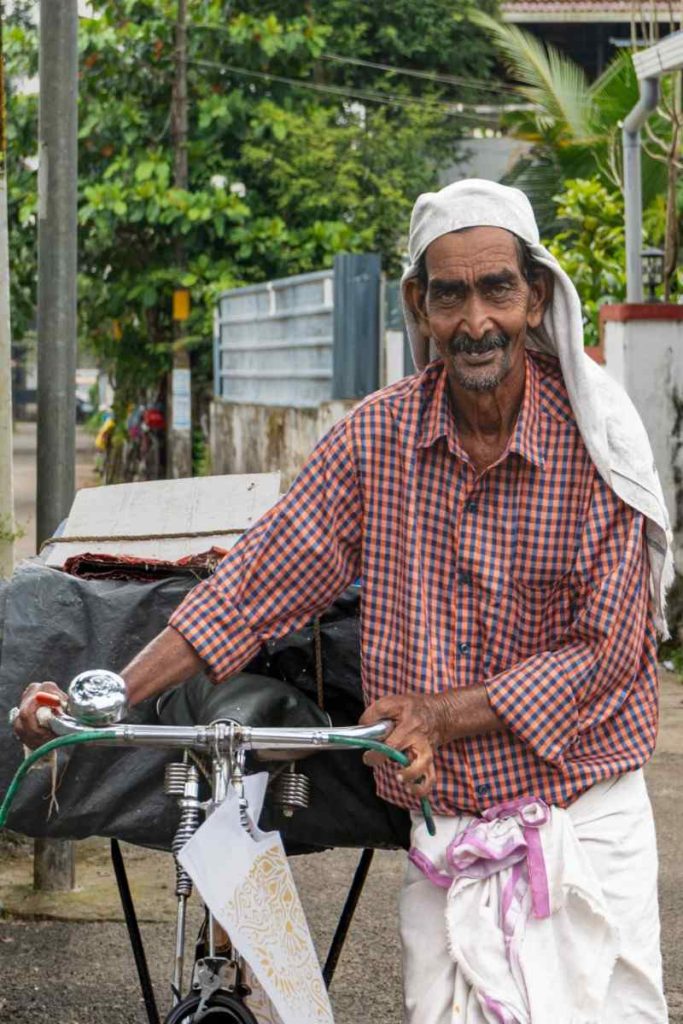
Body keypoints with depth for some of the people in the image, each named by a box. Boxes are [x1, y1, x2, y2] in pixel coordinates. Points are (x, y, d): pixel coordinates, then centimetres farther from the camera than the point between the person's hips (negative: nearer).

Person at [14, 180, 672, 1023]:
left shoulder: (597, 445, -8)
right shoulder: (377, 438, -2)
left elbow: (610, 650, -9)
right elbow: (255, 585, 0)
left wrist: (444, 714, -17)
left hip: (584, 834, -2)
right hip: (446, 846, 2)